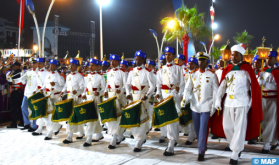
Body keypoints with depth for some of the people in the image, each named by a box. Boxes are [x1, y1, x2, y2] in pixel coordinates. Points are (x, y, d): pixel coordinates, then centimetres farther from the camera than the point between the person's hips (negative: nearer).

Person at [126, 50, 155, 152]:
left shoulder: (147, 72, -2)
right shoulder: (132, 71, 12)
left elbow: (152, 86, -6)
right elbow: (128, 84, 15)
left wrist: (147, 96, -20)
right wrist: (128, 93, -3)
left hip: (143, 98, -5)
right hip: (133, 97, 5)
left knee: (141, 118, -9)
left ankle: (138, 143, -5)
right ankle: (142, 137, 29)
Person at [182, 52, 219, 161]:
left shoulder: (212, 75, -3)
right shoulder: (193, 74, 6)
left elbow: (215, 91, -2)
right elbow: (188, 88, 1)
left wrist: (214, 106, -6)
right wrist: (184, 100, -15)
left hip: (206, 106, -4)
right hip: (194, 106, 4)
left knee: (203, 129, -5)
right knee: (197, 129, 13)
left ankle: (201, 152, 2)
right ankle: (203, 145, 34)